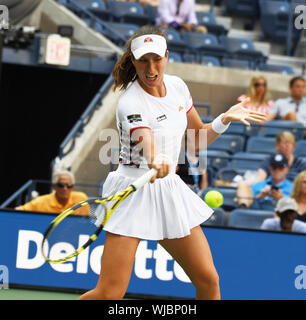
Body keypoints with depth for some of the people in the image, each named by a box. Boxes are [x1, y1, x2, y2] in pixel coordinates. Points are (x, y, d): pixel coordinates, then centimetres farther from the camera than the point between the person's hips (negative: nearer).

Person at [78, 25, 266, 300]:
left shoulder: (177, 86, 2)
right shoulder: (130, 104, -19)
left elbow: (196, 138, 16)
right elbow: (148, 146, -36)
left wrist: (225, 119, -1)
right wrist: (156, 163, -59)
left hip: (169, 190, 6)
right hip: (134, 190, -6)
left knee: (208, 280, -1)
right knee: (110, 294, -13)